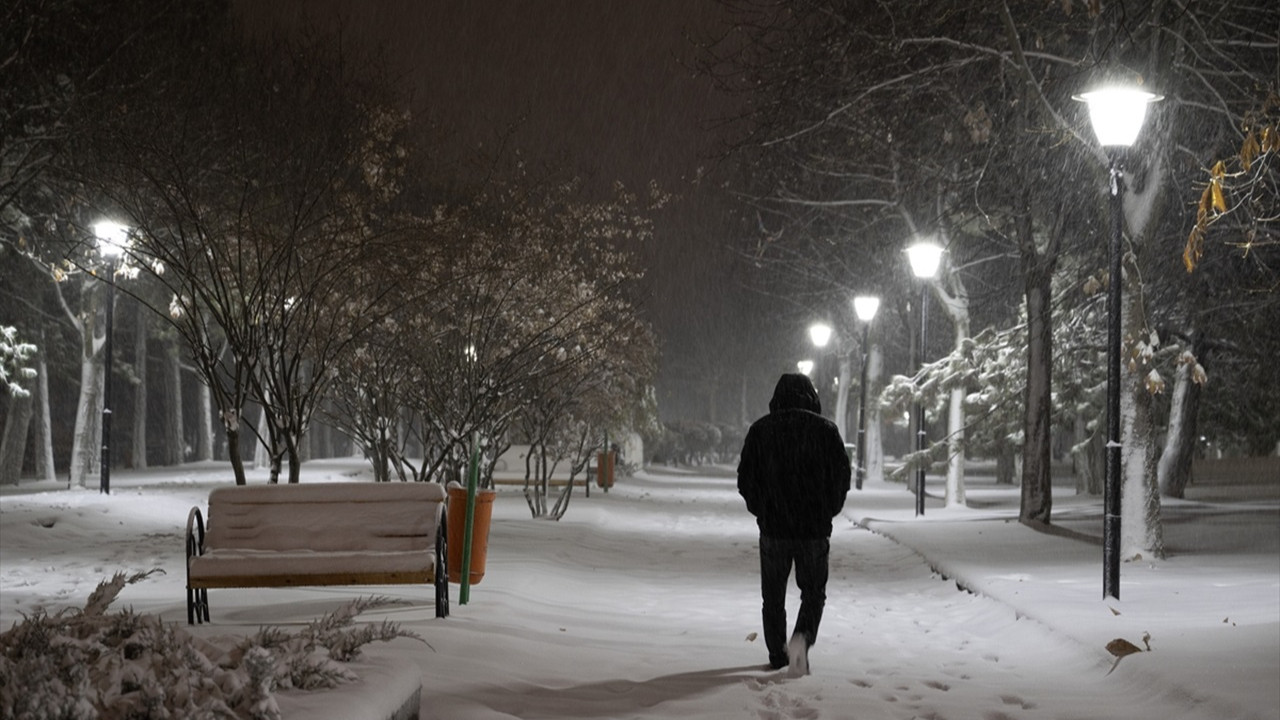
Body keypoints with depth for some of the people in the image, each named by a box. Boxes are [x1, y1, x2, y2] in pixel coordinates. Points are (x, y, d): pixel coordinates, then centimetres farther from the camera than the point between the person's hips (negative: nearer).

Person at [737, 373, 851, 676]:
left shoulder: (760, 429, 0)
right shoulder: (825, 429, -2)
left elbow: (745, 479, 2)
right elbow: (842, 476, 0)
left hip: (773, 526, 1)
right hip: (815, 528, -1)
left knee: (773, 595, 14)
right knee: (813, 592, 9)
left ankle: (778, 654, 18)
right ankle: (802, 637, -16)